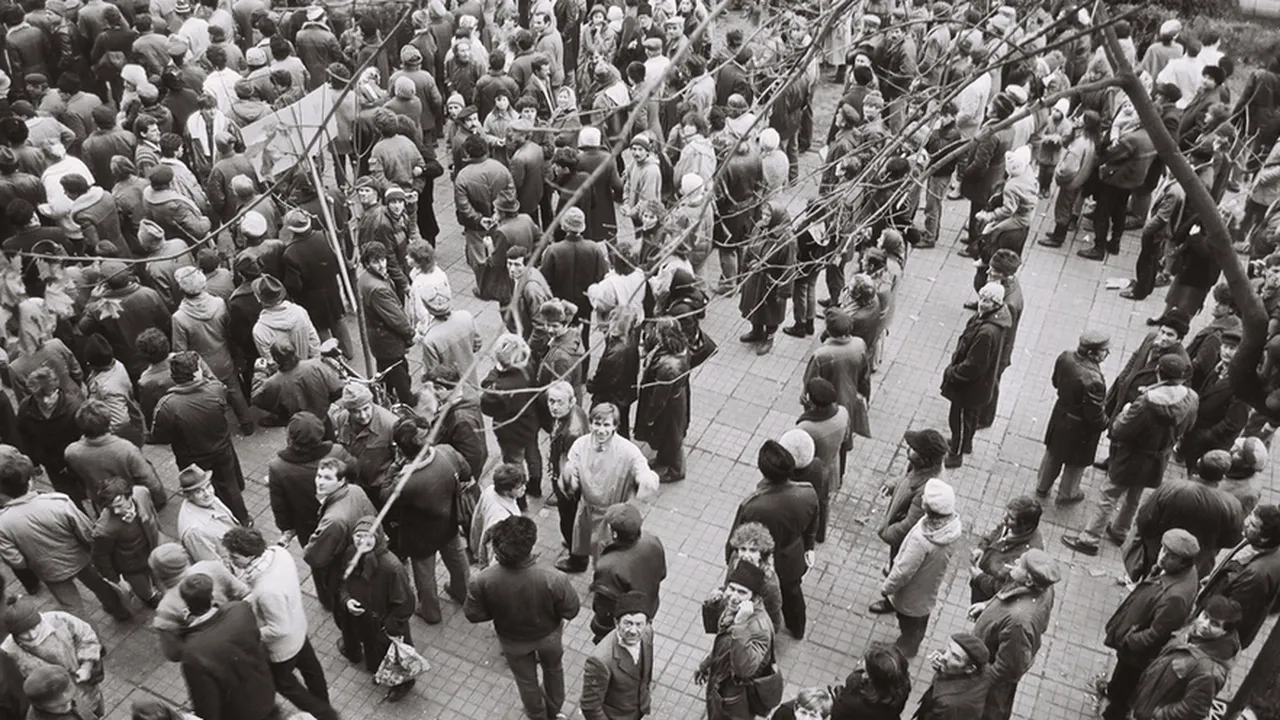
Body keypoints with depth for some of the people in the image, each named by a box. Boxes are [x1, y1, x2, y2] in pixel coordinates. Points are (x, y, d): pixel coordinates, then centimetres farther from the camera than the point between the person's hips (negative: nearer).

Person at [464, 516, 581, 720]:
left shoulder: (482, 581, -36)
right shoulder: (553, 580, -39)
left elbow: (474, 615, -18)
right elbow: (571, 611, -22)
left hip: (513, 641, 1)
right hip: (548, 635, 0)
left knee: (526, 680, 31)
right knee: (553, 668, 34)